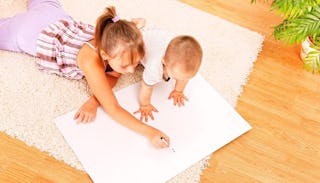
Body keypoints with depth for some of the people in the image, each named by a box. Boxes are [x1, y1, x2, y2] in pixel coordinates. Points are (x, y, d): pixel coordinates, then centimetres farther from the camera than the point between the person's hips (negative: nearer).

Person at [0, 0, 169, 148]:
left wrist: (93, 101, -36)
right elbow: (113, 108, -45)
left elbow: (112, 76, -17)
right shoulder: (91, 61, -48)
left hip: (59, 22, 5)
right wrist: (148, 132, -53)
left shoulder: (117, 46, -32)